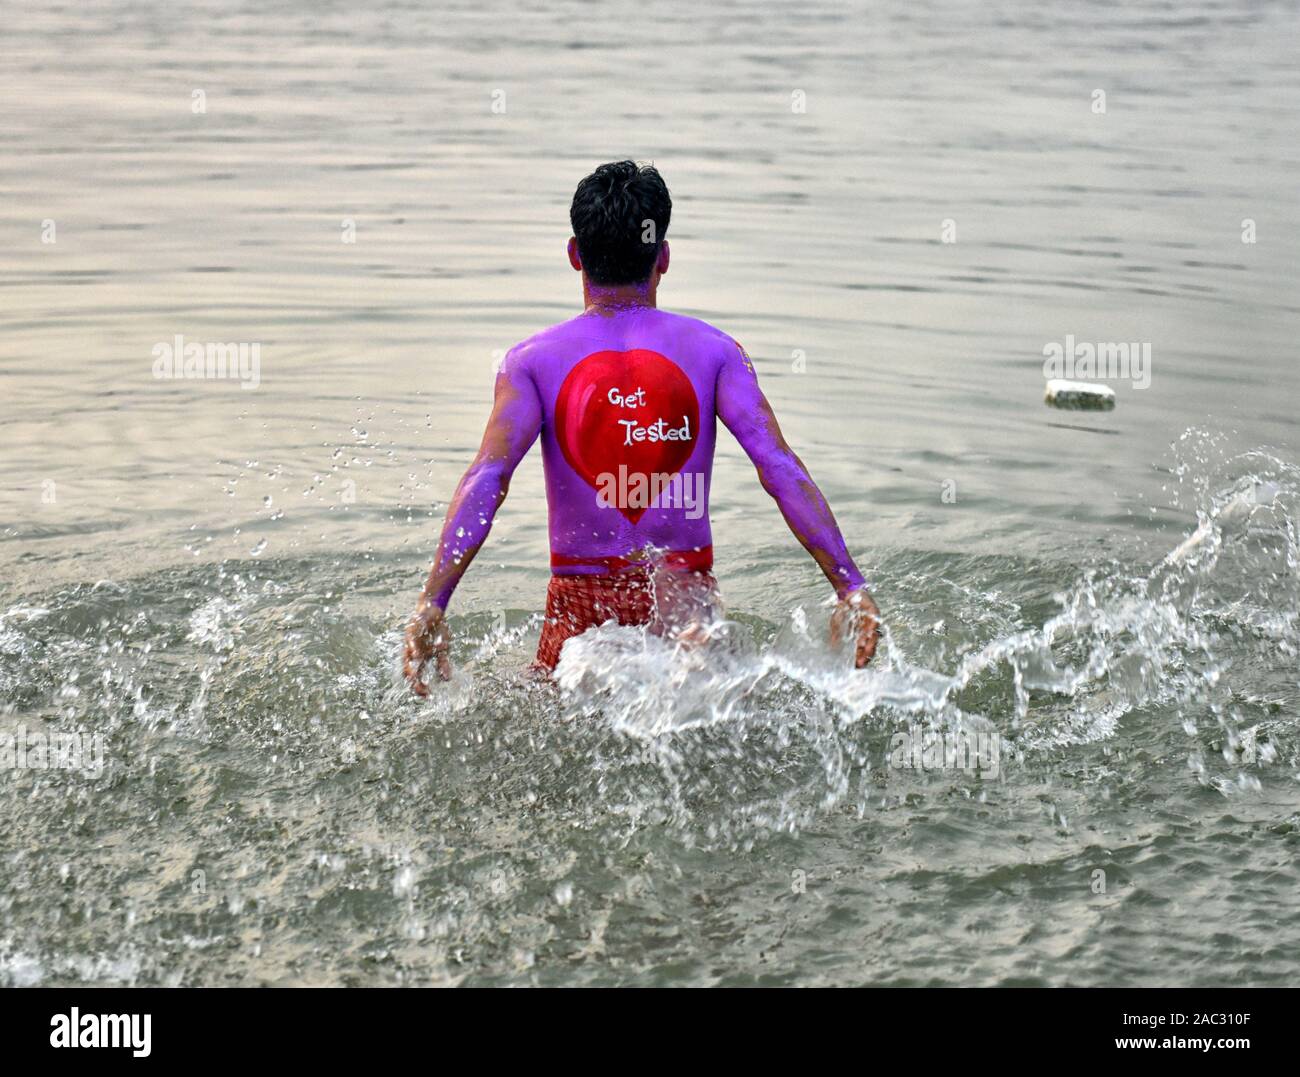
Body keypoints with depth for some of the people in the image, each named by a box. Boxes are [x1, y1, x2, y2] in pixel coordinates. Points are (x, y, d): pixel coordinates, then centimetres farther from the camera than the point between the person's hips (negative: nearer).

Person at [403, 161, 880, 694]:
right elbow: (780, 467, -9)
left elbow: (487, 477, -13)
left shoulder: (532, 360, 0)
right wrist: (851, 589, -11)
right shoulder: (712, 350, 2)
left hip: (581, 605, 0)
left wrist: (431, 606, -18)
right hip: (685, 596, 0)